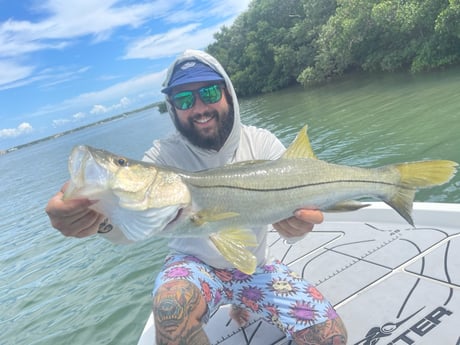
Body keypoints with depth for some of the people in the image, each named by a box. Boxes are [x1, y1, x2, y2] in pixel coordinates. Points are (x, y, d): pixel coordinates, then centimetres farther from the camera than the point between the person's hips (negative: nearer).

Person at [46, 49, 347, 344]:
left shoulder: (261, 143, -10)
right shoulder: (165, 154, -13)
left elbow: (291, 210, -17)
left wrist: (299, 221, -42)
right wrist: (100, 215, -50)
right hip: (195, 264, -2)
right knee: (171, 307, -35)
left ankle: (241, 302, 18)